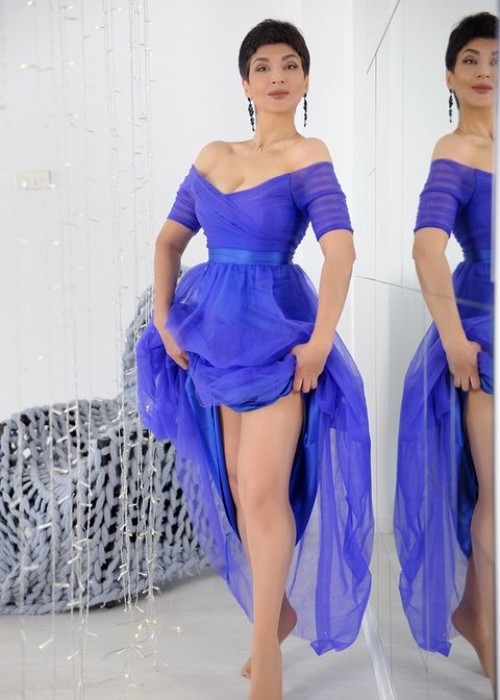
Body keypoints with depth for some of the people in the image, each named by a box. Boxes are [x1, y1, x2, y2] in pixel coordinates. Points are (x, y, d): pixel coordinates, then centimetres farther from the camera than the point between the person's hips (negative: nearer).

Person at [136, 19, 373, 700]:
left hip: (277, 331, -5)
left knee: (263, 489, -10)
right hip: (216, 329, 6)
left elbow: (340, 248, -16)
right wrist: (164, 318, 4)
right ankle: (280, 607, 34)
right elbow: (170, 238, 14)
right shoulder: (212, 155, 11)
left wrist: (320, 342, -21)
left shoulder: (308, 155, -5)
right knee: (238, 483, 12)